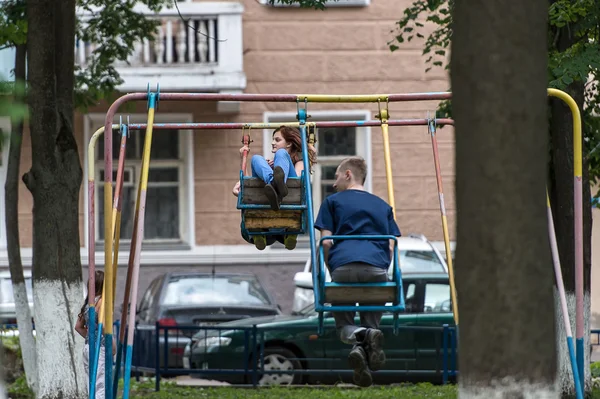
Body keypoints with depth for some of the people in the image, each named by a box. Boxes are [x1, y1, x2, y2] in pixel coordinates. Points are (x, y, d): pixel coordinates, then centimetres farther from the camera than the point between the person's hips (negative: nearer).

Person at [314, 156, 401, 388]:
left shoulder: (332, 201, 18)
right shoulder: (383, 206, 27)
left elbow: (326, 242, 8)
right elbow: (392, 247, 18)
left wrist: (330, 271, 18)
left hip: (343, 266, -2)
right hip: (377, 268, 2)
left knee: (344, 324, 12)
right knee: (372, 324, 14)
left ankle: (357, 345, -27)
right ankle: (370, 337, -26)